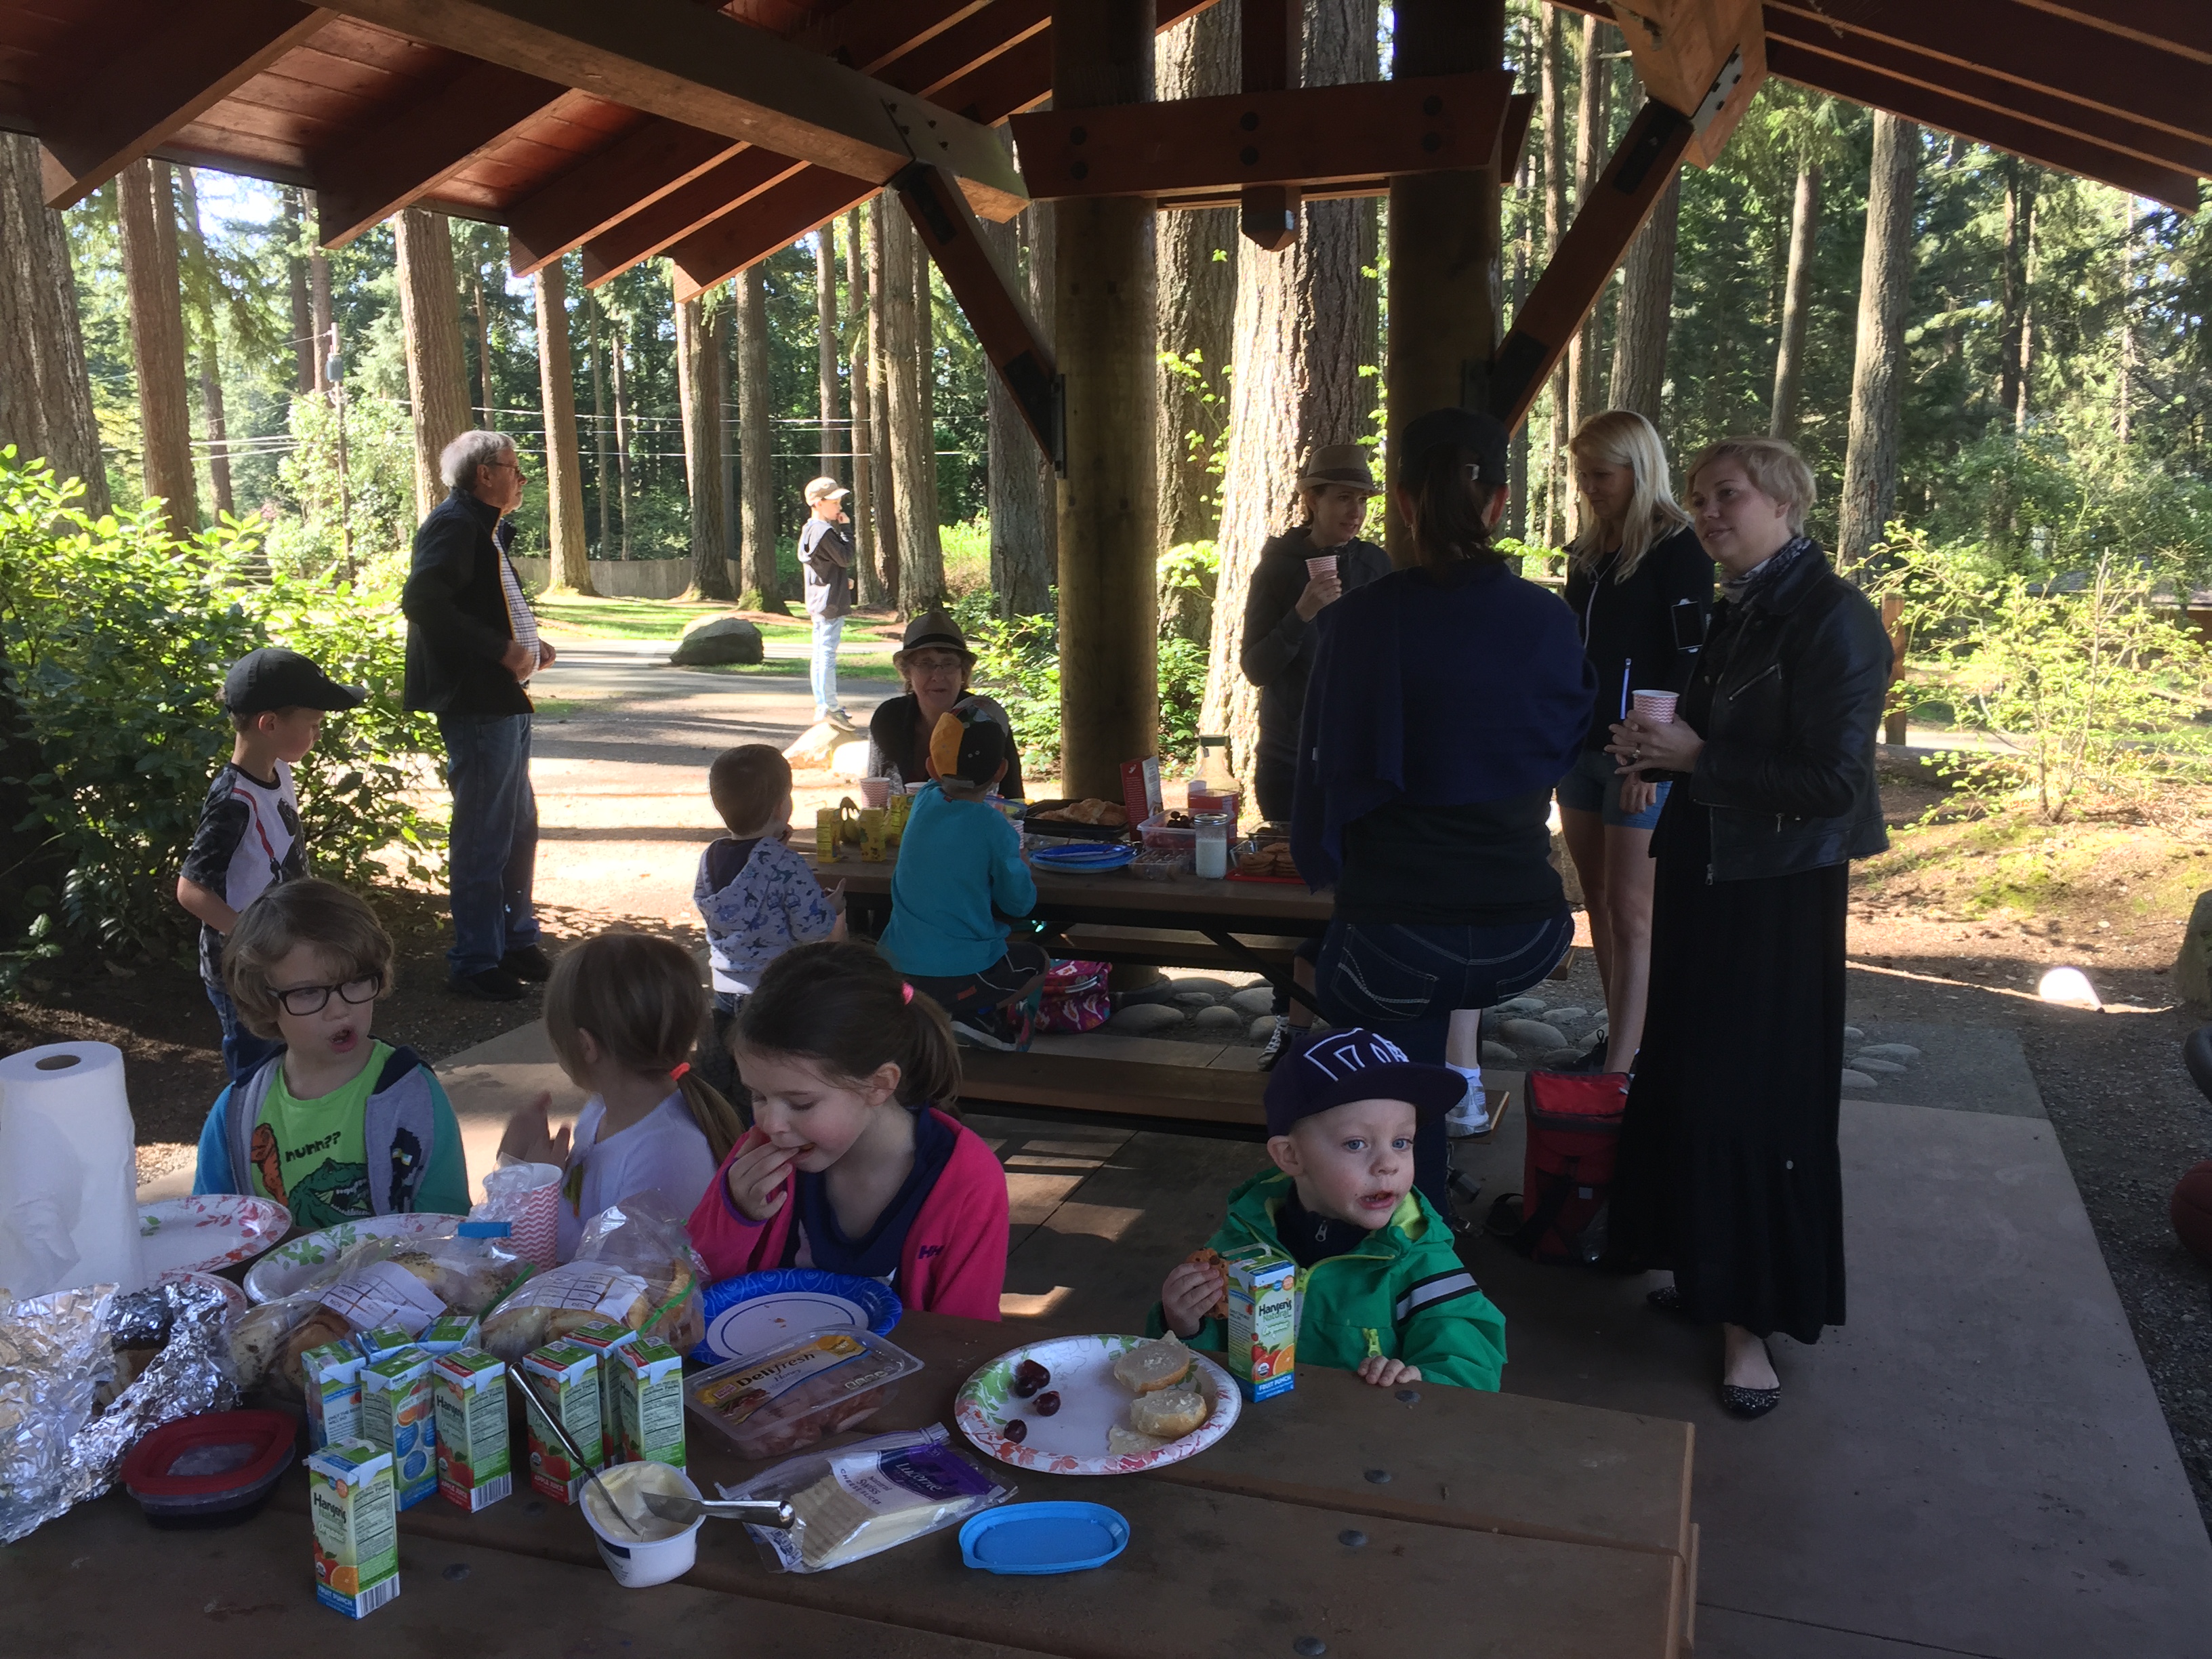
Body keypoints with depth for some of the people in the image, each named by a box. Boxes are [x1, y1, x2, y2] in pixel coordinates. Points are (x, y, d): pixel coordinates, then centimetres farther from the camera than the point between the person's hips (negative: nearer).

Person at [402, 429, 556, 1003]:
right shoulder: (454, 524, -13)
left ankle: (515, 938, 31)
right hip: (476, 704, -10)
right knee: (484, 837, -3)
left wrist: (528, 644, 10)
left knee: (519, 826, 18)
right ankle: (475, 962, 7)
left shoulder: (479, 527, 18)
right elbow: (423, 602, -26)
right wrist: (501, 648, -23)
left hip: (504, 701, 10)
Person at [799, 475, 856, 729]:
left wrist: (842, 579, 14)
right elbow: (845, 557, -16)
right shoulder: (824, 531, -18)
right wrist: (845, 529, -9)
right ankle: (830, 708, -6)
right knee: (827, 653, -8)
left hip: (817, 601, 11)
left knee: (819, 654, 13)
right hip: (831, 601, -11)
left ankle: (823, 706, 20)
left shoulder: (809, 530, 15)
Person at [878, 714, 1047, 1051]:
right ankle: (979, 1018, 4)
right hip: (961, 977, -6)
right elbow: (1019, 902, -4)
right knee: (1037, 960, 23)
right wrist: (1019, 861, 13)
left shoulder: (923, 802, 0)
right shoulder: (994, 828, -15)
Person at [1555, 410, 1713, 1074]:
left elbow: (1690, 663, -13)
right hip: (1581, 746, 7)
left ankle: (1618, 1070, -4)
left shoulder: (1677, 549, -8)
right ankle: (1620, 1039, 21)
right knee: (1597, 901, 11)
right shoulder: (1588, 551, 13)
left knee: (1628, 911, -6)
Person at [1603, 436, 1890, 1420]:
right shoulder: (1734, 614, 11)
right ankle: (1707, 1276, 29)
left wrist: (1697, 757, -19)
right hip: (1705, 877, 8)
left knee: (1752, 1099, -1)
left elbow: (1833, 782, -20)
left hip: (1777, 895, -8)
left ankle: (1751, 1319, 13)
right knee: (1687, 1085, 14)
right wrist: (1659, 753, 2)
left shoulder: (1833, 619, -15)